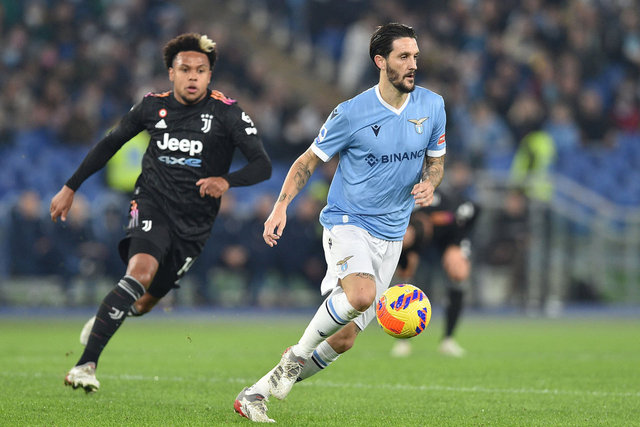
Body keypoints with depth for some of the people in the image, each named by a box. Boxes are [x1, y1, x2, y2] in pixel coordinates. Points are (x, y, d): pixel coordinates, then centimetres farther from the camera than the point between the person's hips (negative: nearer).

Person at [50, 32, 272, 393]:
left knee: (146, 302, 6)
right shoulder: (153, 106, 1)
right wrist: (71, 188, 15)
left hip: (194, 221, 1)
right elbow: (110, 144, 15)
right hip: (153, 203, -1)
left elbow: (263, 165, -12)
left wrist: (227, 181, -32)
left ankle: (104, 322, 43)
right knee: (141, 271, -29)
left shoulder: (227, 113, -7)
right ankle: (87, 364, -30)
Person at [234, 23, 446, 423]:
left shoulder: (432, 105, 2)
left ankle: (254, 395, 15)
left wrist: (429, 184, -7)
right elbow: (310, 159, 0)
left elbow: (436, 160, 16)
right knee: (361, 294, -36)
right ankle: (298, 354, -10)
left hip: (391, 235, 5)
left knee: (344, 338, 1)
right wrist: (281, 206, -12)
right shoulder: (352, 113, -10)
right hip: (347, 222, -5)